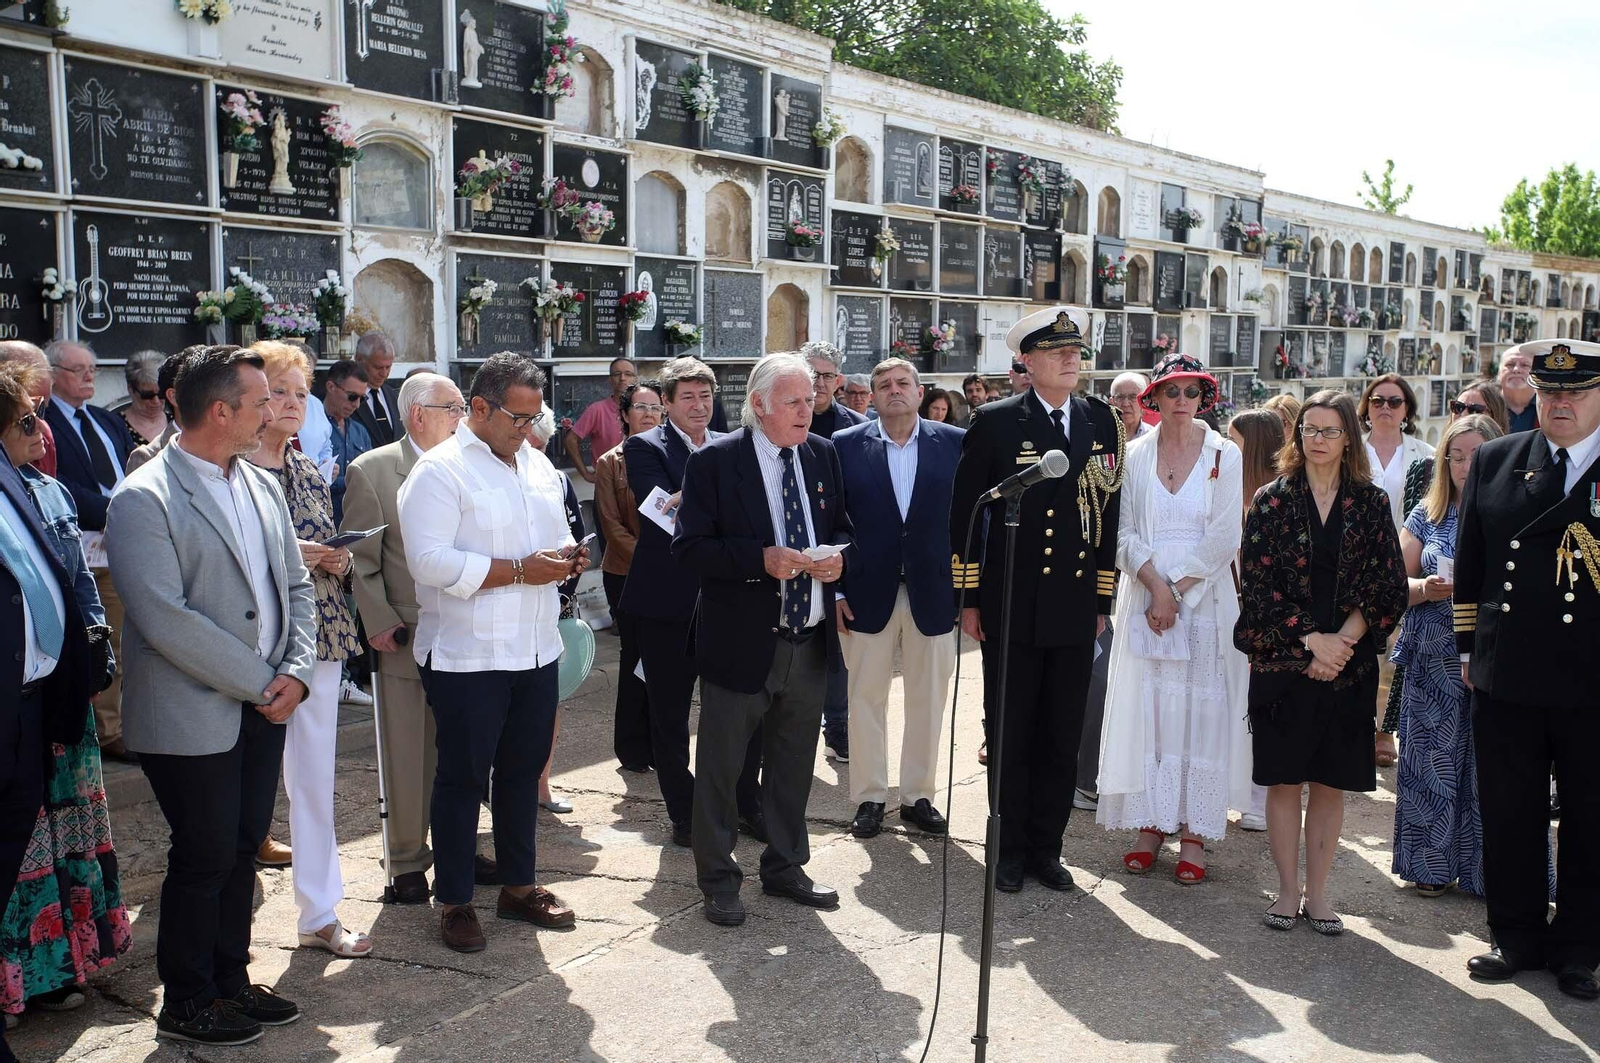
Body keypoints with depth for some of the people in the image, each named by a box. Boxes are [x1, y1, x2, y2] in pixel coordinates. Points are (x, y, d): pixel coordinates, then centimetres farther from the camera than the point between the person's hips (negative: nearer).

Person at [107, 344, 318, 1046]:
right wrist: (261, 681, -16)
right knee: (204, 857, 3)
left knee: (242, 849, 15)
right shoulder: (143, 500, -14)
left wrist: (296, 672, -3)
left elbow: (296, 587, 13)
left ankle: (230, 979, 30)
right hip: (193, 716, -7)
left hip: (265, 706, 7)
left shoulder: (262, 487, 11)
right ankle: (185, 1003, 21)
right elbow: (165, 619, -21)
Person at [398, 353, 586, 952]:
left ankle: (518, 886, 29)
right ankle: (454, 902, 18)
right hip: (467, 656, -7)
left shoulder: (537, 465, 12)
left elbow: (556, 532, 23)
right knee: (462, 779, 4)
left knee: (523, 771, 15)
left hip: (535, 650, 7)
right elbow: (430, 561, -23)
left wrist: (568, 555, -1)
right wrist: (520, 571, -22)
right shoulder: (439, 471, -13)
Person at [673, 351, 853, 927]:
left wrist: (839, 557, -7)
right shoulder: (714, 462, -10)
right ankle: (718, 880, 22)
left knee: (793, 764, 18)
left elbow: (841, 529, 16)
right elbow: (688, 547, -14)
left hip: (809, 641, 5)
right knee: (720, 767, 6)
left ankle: (785, 867, 36)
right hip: (740, 642, -5)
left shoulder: (822, 455, 7)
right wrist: (762, 559, -26)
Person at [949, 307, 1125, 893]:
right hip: (1011, 606, -3)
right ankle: (1011, 849, 21)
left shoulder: (1103, 421, 7)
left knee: (1062, 739, 10)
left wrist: (1103, 599, 7)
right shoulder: (996, 421, -3)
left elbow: (1109, 511, 9)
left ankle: (1046, 848, 24)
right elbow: (964, 510, -2)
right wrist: (969, 598, -4)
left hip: (1076, 608, 3)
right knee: (1009, 736, 7)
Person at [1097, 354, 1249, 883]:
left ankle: (1194, 834, 6)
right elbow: (1126, 533, 4)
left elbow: (1224, 538, -4)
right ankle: (1151, 824, 11)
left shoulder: (1225, 455, 2)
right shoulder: (1137, 455, 7)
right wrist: (1156, 585, -10)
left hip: (1205, 600, -2)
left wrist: (1178, 591, -9)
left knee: (1200, 711, 0)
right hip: (1147, 596, 2)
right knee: (1147, 709, 2)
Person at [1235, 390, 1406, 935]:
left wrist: (1343, 642, -11)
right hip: (1282, 661, -1)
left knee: (1330, 783, 7)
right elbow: (1257, 584, -5)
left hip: (1348, 667, 1)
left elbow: (1389, 586, 1)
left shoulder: (1371, 502, 5)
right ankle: (1288, 890, 15)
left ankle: (1317, 892, 18)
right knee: (1283, 779, 3)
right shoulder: (1272, 500, 1)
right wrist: (1312, 641, -13)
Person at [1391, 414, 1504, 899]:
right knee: (1433, 759, 6)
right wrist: (1427, 588, -11)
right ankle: (1432, 863, 18)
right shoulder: (1428, 513, 9)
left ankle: (1487, 869, 13)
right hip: (1433, 661, 2)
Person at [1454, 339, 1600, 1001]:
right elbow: (1469, 564, 10)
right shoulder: (1494, 462, 5)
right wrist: (1470, 647, 9)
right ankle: (1517, 938, 27)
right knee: (1509, 816, 11)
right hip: (1506, 678, 2)